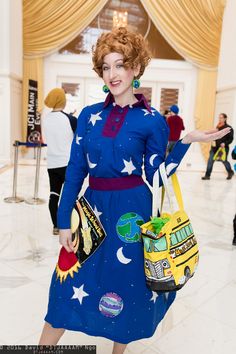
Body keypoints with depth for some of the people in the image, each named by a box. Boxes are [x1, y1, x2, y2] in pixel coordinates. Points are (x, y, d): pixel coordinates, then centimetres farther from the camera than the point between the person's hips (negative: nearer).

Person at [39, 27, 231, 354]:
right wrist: (64, 221, 0)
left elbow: (157, 177, -4)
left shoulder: (152, 121, -4)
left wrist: (187, 142, -14)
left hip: (130, 213, -2)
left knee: (124, 286, 15)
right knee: (68, 288, 11)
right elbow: (75, 170, 2)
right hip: (92, 209, 3)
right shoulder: (89, 115, 4)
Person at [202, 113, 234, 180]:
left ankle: (230, 172, 33)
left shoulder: (229, 128, -6)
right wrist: (213, 141, 3)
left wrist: (225, 143, -20)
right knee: (210, 160, -4)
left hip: (223, 147, -5)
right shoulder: (217, 127, 9)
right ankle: (207, 175, 2)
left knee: (224, 161, 6)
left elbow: (231, 139, -7)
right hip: (215, 147, 5)